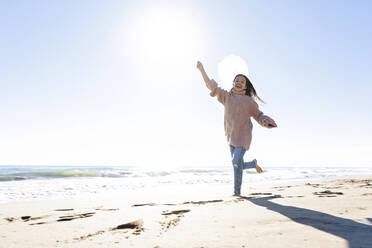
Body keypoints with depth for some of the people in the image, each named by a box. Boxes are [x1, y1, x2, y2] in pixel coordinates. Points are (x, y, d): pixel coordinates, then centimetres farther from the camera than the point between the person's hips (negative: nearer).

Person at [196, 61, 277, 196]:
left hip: (243, 136, -4)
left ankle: (237, 191, -6)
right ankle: (254, 164, 41)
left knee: (237, 162, -21)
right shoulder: (226, 96, 6)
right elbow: (210, 85, 7)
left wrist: (265, 123, -12)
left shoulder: (249, 101, 1)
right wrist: (201, 69, 3)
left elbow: (258, 115, 10)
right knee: (237, 165, 10)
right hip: (231, 136, 4)